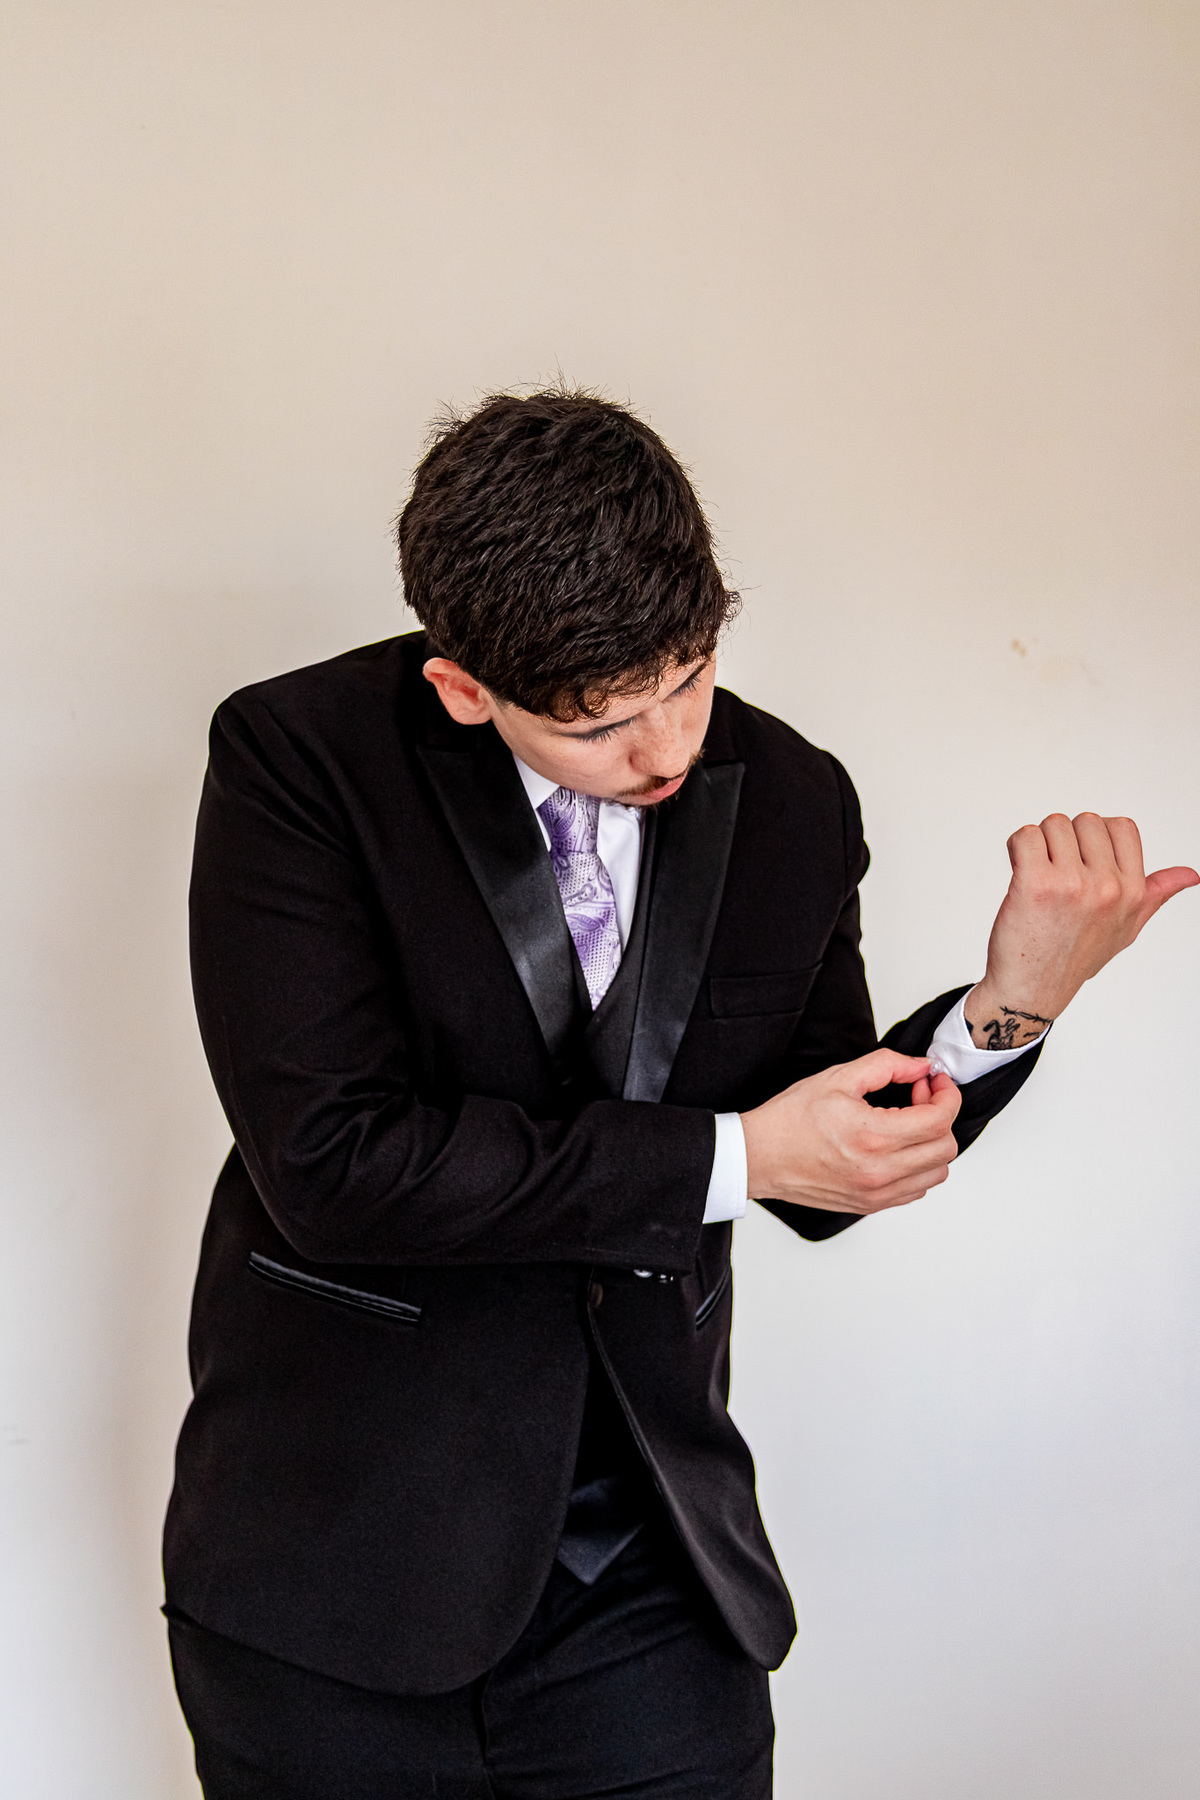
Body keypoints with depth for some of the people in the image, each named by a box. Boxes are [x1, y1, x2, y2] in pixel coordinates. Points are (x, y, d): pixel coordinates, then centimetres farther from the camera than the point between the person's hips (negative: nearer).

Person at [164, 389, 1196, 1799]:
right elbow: (329, 1164, -21)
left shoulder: (790, 800, -1)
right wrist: (732, 1157, -19)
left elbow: (822, 1184, 8)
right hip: (343, 1570, -2)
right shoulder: (298, 758, -12)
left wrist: (1014, 1002, -9)